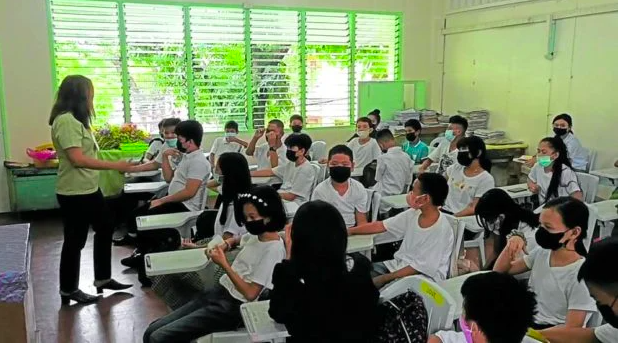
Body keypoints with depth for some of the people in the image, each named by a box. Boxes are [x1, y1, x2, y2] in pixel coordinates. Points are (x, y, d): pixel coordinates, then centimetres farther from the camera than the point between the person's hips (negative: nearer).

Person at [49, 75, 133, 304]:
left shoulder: (77, 119, 11)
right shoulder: (66, 120, -20)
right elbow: (78, 159, -26)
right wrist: (114, 166, -23)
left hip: (89, 189, 10)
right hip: (74, 192, -10)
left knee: (104, 229, 18)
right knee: (75, 241, 3)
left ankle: (103, 279, 31)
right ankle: (68, 290, 21)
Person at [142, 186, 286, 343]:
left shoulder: (274, 249, -17)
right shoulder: (257, 236, 8)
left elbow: (250, 293, -19)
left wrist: (224, 265, -18)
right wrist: (224, 245, 15)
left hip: (232, 307, -9)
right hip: (217, 292, 9)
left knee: (159, 338, -16)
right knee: (151, 332, 3)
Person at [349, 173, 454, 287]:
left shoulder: (441, 229, -22)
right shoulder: (413, 214, -2)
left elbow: (421, 267, -21)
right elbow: (380, 226, 7)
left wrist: (385, 278, -21)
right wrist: (349, 231, 7)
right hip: (400, 264, 7)